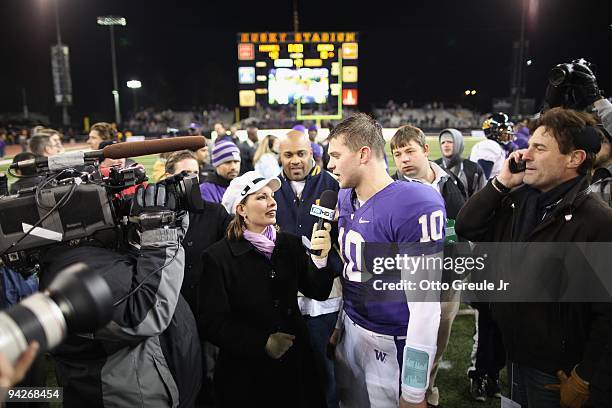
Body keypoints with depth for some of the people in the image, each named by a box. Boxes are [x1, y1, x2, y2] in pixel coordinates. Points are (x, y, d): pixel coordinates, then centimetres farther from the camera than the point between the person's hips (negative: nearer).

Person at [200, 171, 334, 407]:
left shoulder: (290, 244, 0)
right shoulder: (217, 257, -11)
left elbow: (318, 293, -4)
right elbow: (213, 323, -12)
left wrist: (320, 258, -22)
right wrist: (262, 343, -20)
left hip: (295, 361, 4)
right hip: (247, 370, -3)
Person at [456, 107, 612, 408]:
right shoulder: (518, 200, -1)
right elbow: (465, 228, -3)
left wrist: (583, 378, -17)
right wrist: (501, 182, -12)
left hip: (555, 366, -6)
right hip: (513, 350, 6)